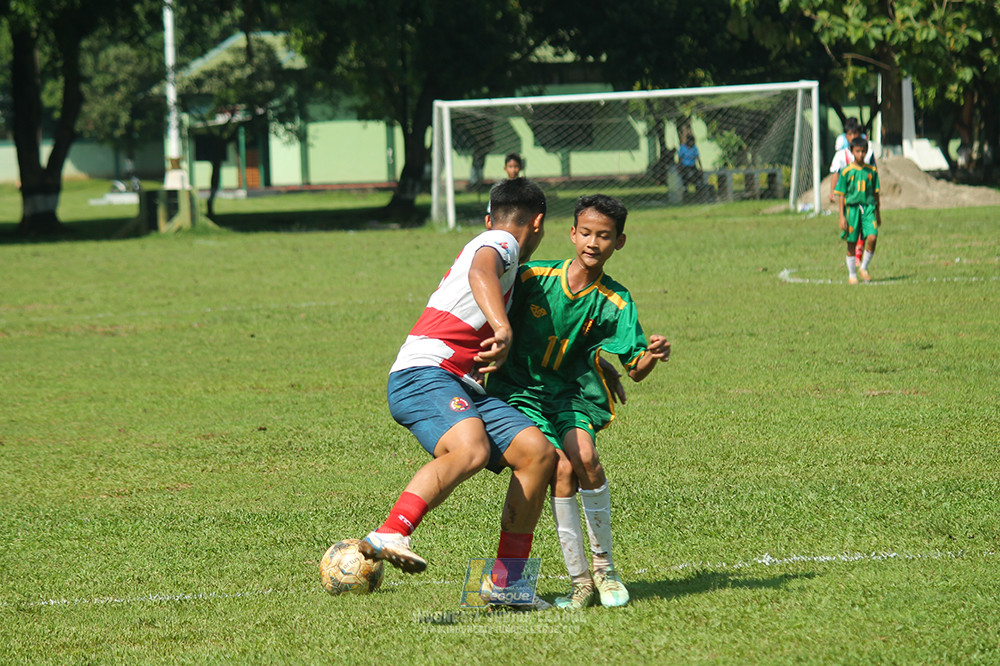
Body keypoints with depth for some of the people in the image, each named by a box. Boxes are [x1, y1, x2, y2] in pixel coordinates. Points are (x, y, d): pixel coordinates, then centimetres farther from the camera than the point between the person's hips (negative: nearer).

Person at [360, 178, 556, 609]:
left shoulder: (489, 243, 34)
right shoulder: (503, 243, 2)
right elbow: (480, 272, -23)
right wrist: (503, 328, -41)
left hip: (462, 387, 10)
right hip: (423, 374, -10)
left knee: (538, 452, -1)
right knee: (471, 449, -35)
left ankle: (507, 581, 1)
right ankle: (388, 537, -46)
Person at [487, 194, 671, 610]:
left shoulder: (615, 304, -7)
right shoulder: (533, 278, -10)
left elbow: (635, 371, -10)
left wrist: (652, 355, -30)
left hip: (570, 393, 1)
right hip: (518, 391, -1)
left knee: (584, 455, -27)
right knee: (561, 467, -21)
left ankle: (604, 565, -9)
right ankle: (579, 580, -11)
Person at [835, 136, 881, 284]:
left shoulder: (872, 171, 7)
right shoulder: (846, 171, 0)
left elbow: (876, 193, 14)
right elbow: (841, 195, 2)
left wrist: (878, 213, 15)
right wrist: (842, 216, -4)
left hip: (868, 208, 1)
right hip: (852, 207, -1)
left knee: (872, 237, -16)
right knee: (851, 243, 3)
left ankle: (864, 268, 4)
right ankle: (852, 274, 17)